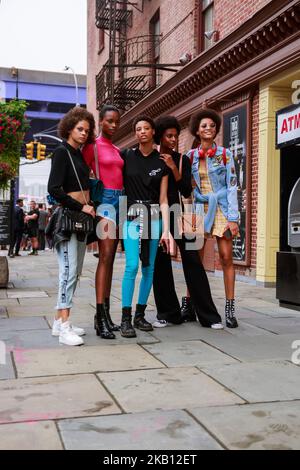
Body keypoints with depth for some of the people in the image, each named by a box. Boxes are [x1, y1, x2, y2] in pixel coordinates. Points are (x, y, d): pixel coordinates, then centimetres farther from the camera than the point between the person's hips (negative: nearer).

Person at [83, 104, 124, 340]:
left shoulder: (118, 150, 19)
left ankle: (106, 313, 10)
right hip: (104, 200, -7)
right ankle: (100, 316, -17)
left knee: (111, 258, 6)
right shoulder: (93, 146, -1)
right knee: (105, 256, -16)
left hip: (120, 201, 7)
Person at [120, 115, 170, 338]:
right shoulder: (126, 155, 4)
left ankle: (140, 315, 15)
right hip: (132, 215, -2)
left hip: (153, 216, 2)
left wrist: (166, 230, -3)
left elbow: (163, 200, 4)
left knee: (149, 267, 4)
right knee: (132, 265, -13)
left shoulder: (161, 162, 7)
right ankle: (126, 318, -7)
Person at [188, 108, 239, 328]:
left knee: (226, 258, -5)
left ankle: (230, 309, 1)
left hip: (222, 209, -2)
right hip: (199, 209, 2)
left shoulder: (225, 154, 2)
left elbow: (232, 186, -2)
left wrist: (233, 217, -9)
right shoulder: (191, 156, 7)